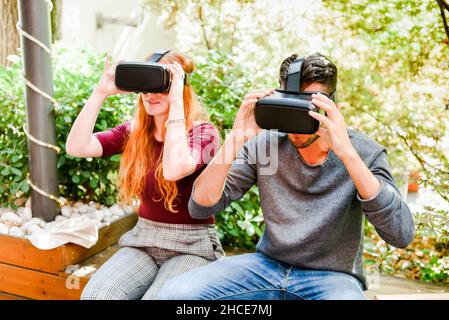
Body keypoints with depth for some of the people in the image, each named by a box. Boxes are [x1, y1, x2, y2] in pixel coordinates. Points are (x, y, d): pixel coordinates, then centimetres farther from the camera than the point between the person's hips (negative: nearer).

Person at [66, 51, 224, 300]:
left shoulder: (204, 132, -9)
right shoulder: (134, 132, 4)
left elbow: (174, 170, -31)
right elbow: (76, 147, -8)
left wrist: (176, 102, -25)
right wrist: (101, 92, -12)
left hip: (191, 246, -3)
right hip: (143, 240, 4)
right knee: (95, 294, -21)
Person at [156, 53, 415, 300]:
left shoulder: (364, 152, -11)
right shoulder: (263, 144, -5)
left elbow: (402, 235, -24)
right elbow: (200, 207, -11)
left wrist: (347, 152, -33)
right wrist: (235, 140, -26)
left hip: (333, 276, -1)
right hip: (268, 264, 1)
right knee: (175, 294, -19)